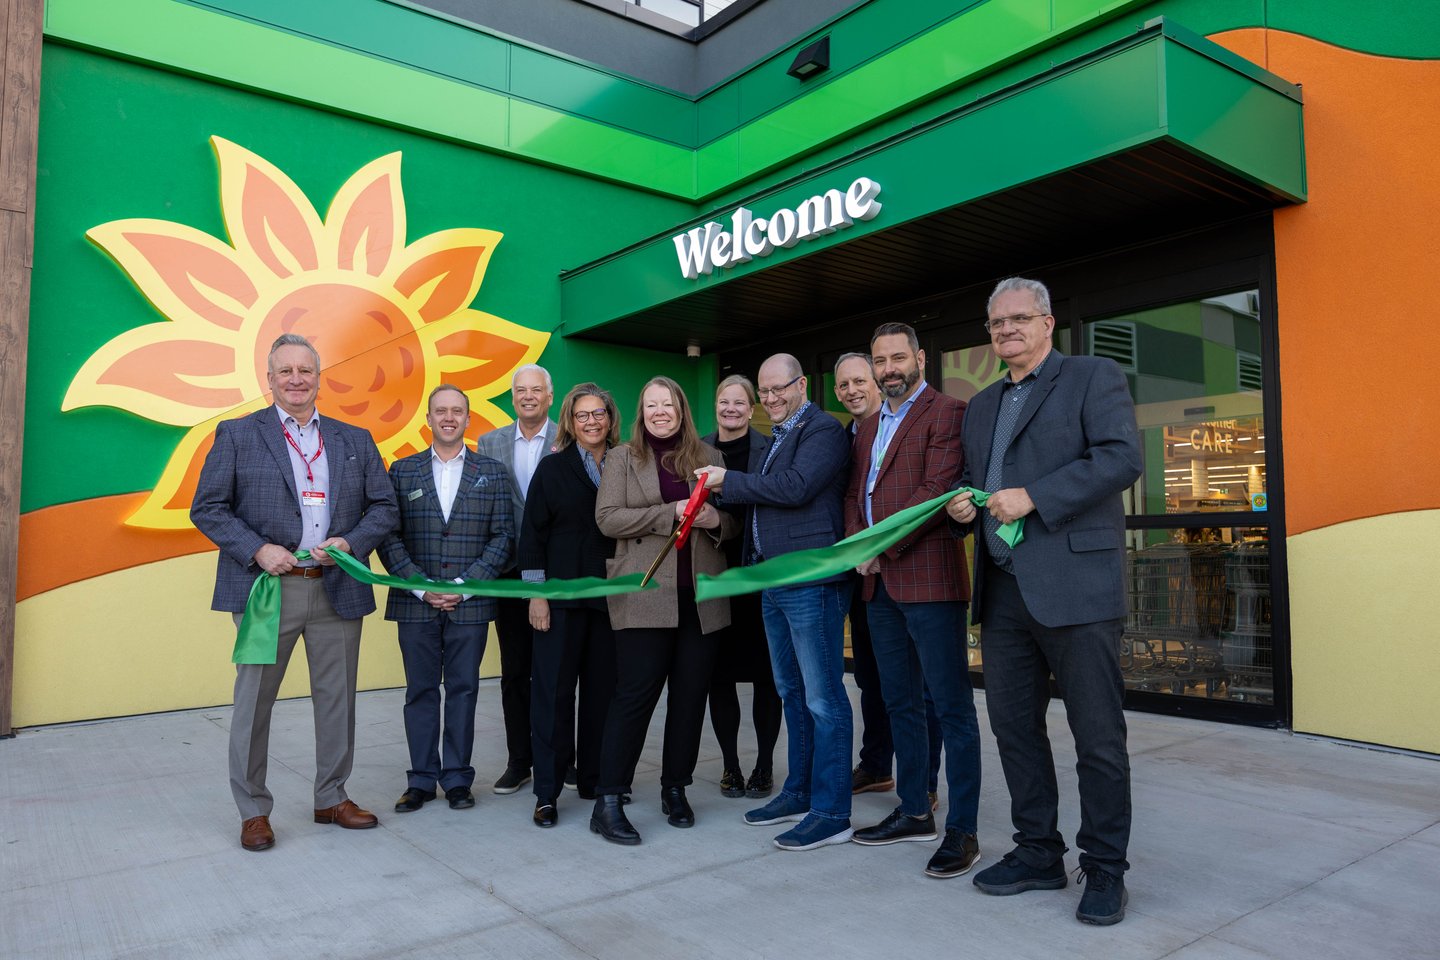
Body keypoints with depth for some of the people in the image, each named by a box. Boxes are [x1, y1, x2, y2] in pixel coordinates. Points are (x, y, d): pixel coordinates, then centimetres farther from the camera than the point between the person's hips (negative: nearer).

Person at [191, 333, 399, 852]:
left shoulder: (355, 440, 10)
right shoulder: (236, 435, 3)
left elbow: (385, 507, 9)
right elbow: (207, 507, 0)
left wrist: (351, 542, -9)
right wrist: (257, 550, -13)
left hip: (337, 590, 3)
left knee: (337, 698, 10)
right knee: (254, 700, 6)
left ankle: (332, 798, 26)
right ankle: (253, 810, 22)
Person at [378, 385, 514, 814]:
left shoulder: (493, 472, 6)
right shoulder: (402, 470, 7)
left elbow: (503, 537, 1)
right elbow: (389, 537, 2)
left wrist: (465, 585, -9)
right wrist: (421, 587, -9)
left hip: (470, 603, 0)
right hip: (415, 603, 1)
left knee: (463, 690, 6)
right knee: (420, 692, 8)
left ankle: (457, 778, 18)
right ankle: (421, 779, 19)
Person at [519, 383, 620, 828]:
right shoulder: (553, 468, 2)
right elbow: (532, 533, -1)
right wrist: (536, 594, -6)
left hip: (610, 596, 2)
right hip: (562, 595, -2)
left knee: (602, 689, 7)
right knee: (553, 690, 1)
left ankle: (594, 779, 22)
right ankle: (547, 792, 10)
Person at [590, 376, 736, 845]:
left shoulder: (709, 457, 13)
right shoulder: (622, 458, 6)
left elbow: (733, 520, 14)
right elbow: (608, 518, -5)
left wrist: (716, 520, -10)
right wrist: (672, 512, -14)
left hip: (701, 595, 3)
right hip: (645, 593, -3)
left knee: (691, 694, 8)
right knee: (635, 692, -5)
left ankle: (676, 789, 24)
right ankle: (608, 802, 4)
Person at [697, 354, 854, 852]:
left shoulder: (823, 429, -8)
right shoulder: (777, 437, 19)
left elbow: (795, 487, -21)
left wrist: (728, 481, -12)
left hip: (811, 581, -10)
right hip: (774, 581, 10)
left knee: (823, 699, -3)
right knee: (792, 693, 17)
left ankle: (831, 812, 5)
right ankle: (799, 793, 29)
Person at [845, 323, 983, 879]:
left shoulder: (946, 412, -5)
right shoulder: (869, 427, 20)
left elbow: (937, 491, -15)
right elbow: (854, 494, 19)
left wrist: (882, 546, -14)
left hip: (928, 578, -8)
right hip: (880, 583, 8)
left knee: (951, 707, -2)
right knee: (900, 703, 15)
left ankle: (962, 830, 6)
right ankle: (914, 812, 27)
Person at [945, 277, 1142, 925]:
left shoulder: (1094, 377, 1)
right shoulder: (982, 405, 21)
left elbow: (1122, 457, -13)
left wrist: (1033, 496, -18)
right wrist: (961, 504, 5)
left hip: (1074, 585, -7)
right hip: (1003, 591, 7)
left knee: (1098, 736, 2)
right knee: (1013, 726, 12)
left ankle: (1104, 869, 17)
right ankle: (1038, 853, 28)